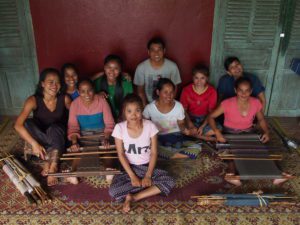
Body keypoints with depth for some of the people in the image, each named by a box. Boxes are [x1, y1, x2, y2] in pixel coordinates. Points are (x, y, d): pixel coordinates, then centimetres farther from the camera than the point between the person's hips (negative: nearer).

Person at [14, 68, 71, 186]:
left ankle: (52, 164, -22)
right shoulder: (33, 100, -22)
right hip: (40, 138, 1)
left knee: (54, 128, -35)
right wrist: (34, 144, -38)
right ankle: (49, 157, -21)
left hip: (58, 136, 0)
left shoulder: (64, 99, -16)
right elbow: (18, 125, -30)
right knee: (28, 123, -30)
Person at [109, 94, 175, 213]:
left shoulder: (150, 126, -13)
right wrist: (132, 176, -17)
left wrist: (148, 175, -17)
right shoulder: (119, 128, -14)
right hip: (129, 167, -1)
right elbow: (121, 154, -10)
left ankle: (133, 197, -18)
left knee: (169, 182, -24)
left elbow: (154, 153, -9)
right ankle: (147, 185, -11)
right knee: (113, 191, -26)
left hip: (147, 166, 1)